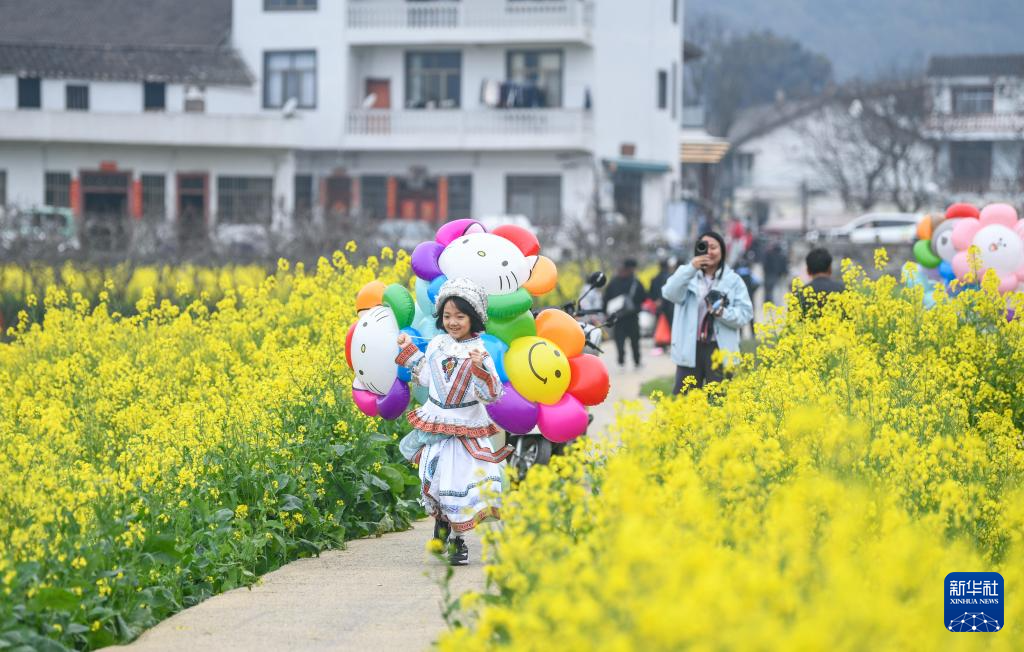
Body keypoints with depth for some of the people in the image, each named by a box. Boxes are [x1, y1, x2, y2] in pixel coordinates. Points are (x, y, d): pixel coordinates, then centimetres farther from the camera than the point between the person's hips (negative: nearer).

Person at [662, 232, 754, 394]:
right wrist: (691, 268, -21)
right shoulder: (687, 274, 7)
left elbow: (745, 314, -1)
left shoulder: (733, 280, 4)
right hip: (690, 349, 1)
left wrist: (723, 313, -19)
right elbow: (670, 294, -13)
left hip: (720, 349, -1)